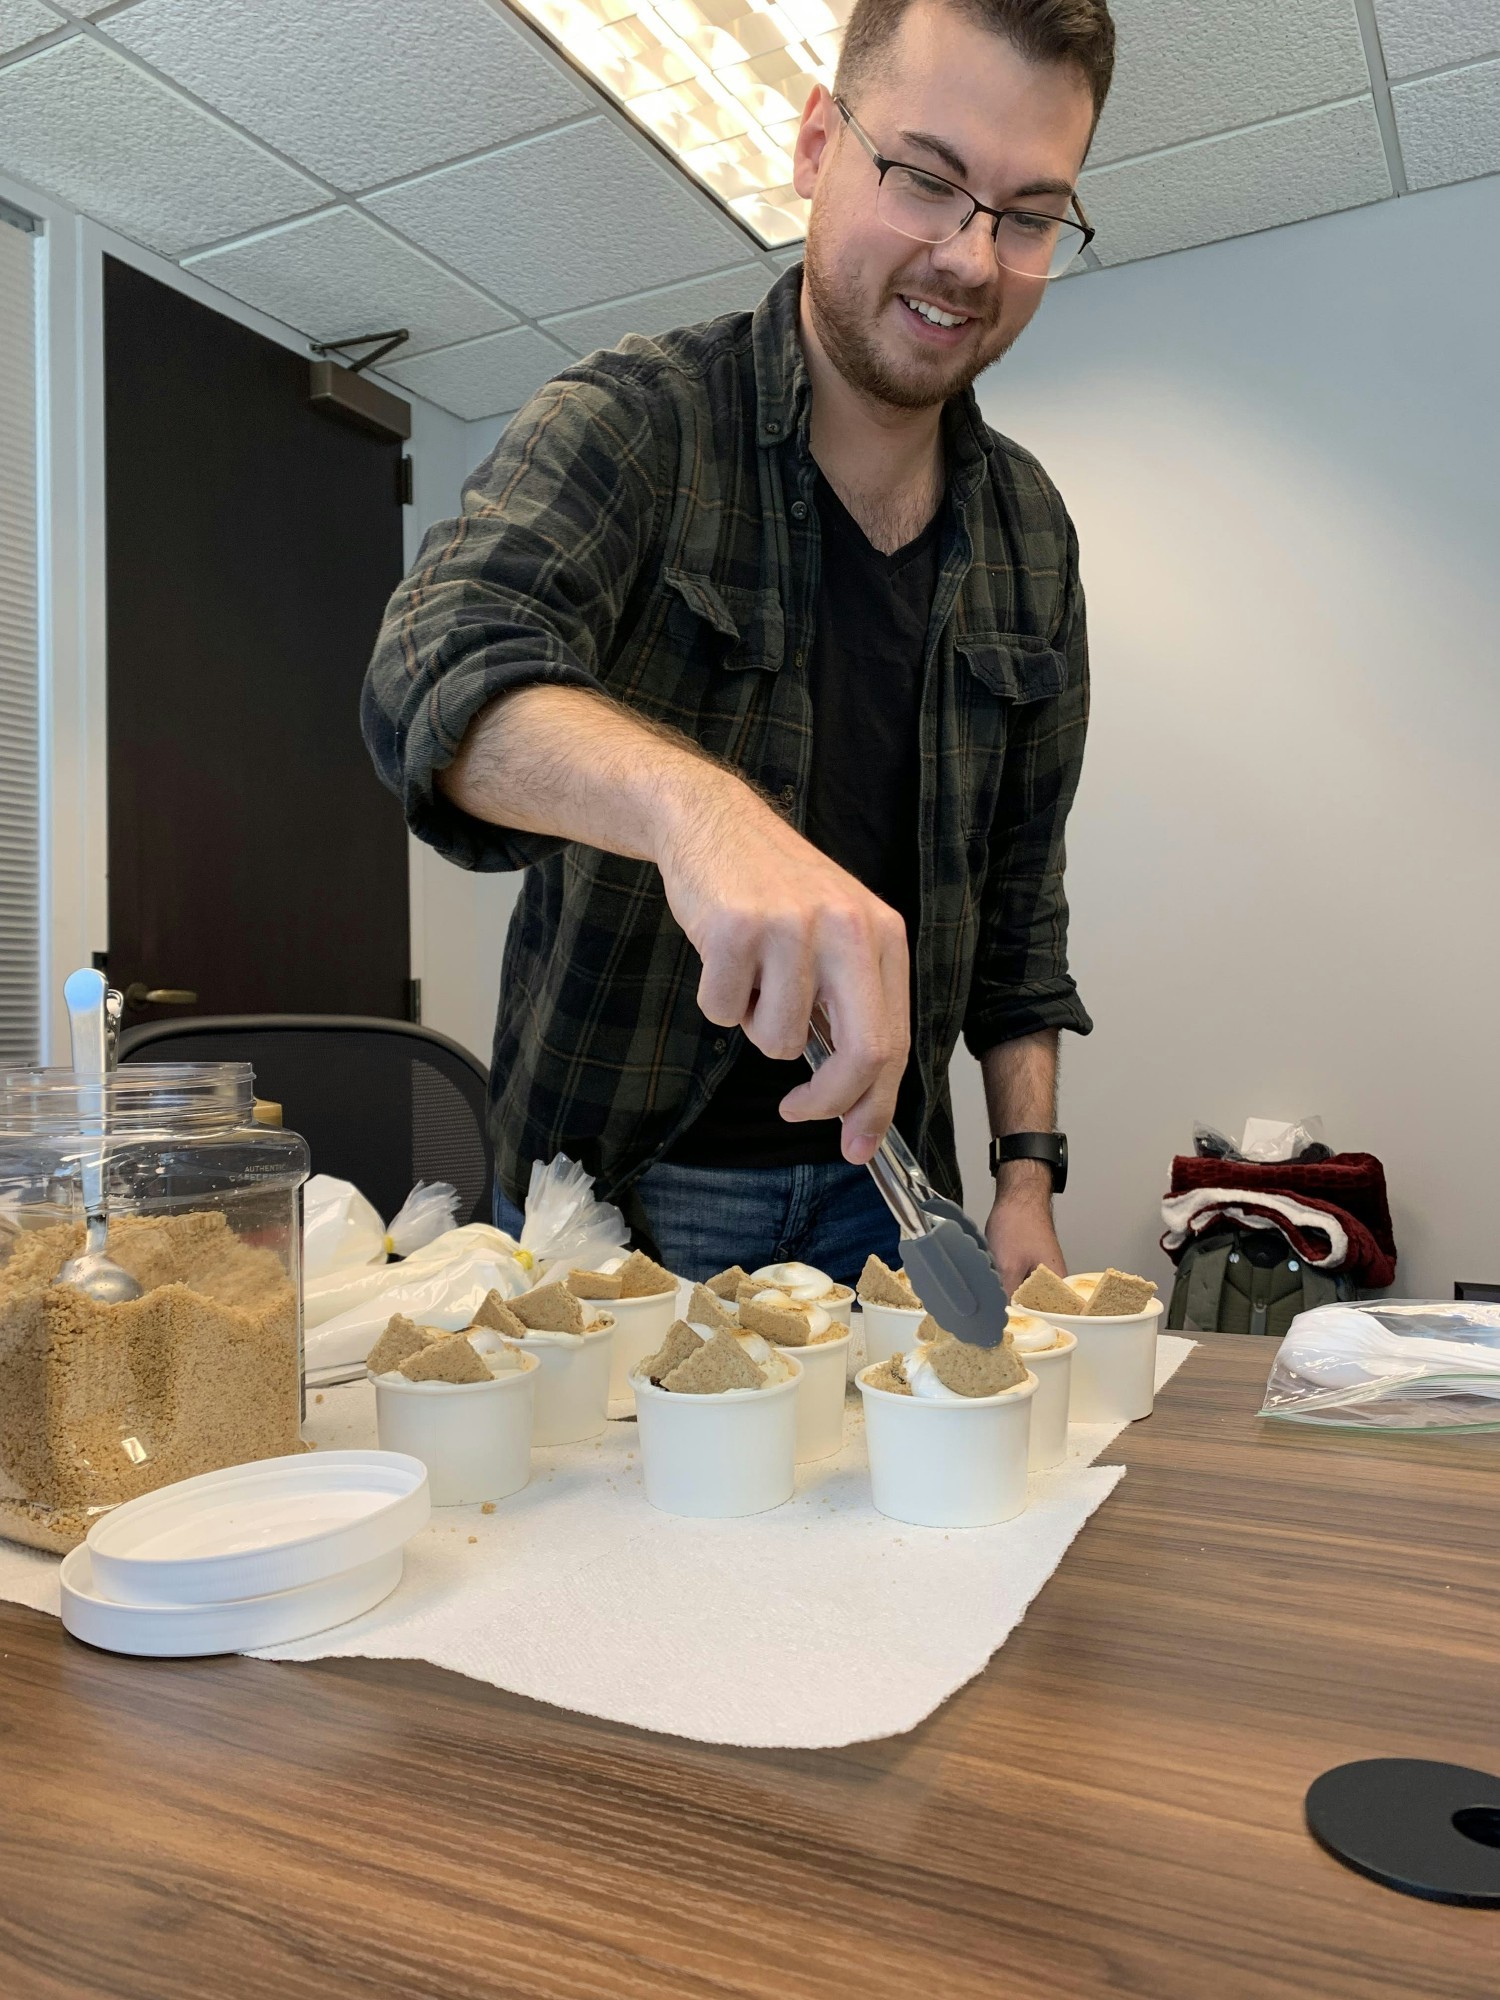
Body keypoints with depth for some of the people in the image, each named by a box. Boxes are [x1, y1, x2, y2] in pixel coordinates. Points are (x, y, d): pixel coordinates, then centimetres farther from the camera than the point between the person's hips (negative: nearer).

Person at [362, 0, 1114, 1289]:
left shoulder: (1031, 532, 4)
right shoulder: (635, 418, -10)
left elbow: (1020, 890, 8)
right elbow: (440, 675, -29)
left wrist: (1028, 1173, 2)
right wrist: (692, 802, -50)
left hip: (879, 1173, 4)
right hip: (617, 1174, -3)